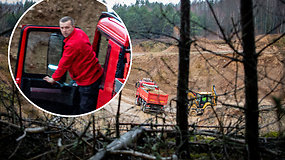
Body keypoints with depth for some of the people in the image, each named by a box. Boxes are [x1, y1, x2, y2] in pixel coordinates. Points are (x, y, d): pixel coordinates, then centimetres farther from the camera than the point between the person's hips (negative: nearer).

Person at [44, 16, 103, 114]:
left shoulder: (72, 44, -24)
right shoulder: (79, 32, 7)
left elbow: (64, 64, -14)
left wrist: (54, 79, 0)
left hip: (88, 80, -11)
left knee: (85, 110, -5)